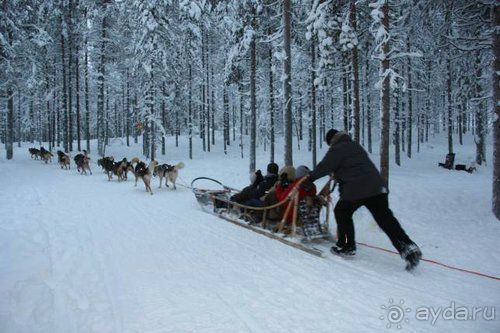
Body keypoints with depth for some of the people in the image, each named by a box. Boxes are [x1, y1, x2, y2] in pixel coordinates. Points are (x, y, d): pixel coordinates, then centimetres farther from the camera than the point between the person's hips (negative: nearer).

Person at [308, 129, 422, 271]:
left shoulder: (336, 149, 0)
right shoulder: (355, 145, 26)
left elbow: (324, 167, -2)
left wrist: (310, 177, 11)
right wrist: (337, 174, 36)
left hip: (355, 190, -7)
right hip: (377, 187, 7)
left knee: (342, 212, 16)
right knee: (386, 219, 4)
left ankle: (347, 246, 21)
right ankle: (409, 248, -6)